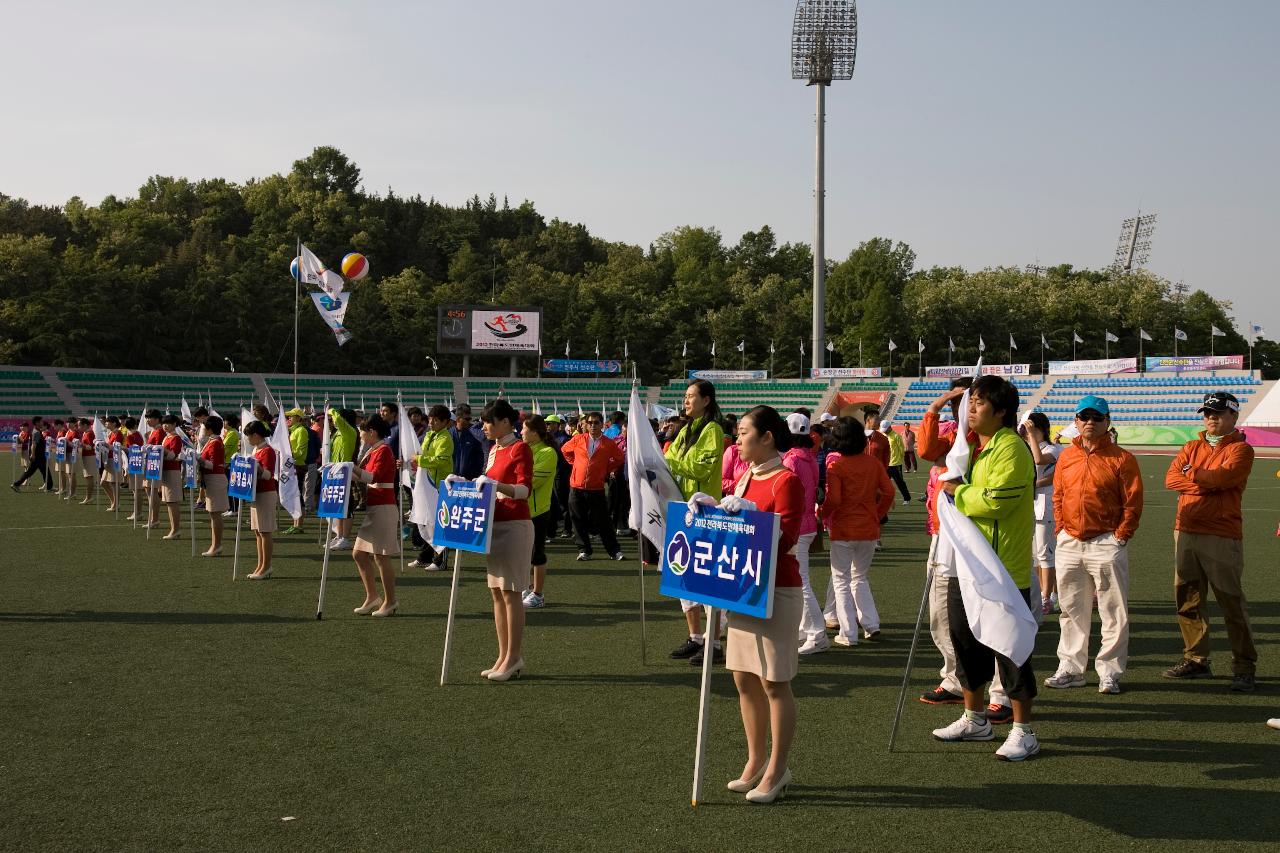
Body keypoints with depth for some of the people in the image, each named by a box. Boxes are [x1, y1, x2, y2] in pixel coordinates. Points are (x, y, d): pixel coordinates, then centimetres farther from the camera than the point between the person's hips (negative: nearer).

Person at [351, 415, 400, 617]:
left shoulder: (384, 450, -12)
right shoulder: (372, 451, 15)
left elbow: (375, 476, -24)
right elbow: (364, 478, 15)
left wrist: (352, 468, -27)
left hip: (383, 508, -10)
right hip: (371, 508, 10)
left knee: (381, 556, -4)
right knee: (359, 553, 11)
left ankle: (390, 602, 6)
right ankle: (372, 597, 19)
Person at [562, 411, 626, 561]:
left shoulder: (608, 443, -1)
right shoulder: (578, 439, 2)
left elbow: (619, 459, 11)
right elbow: (565, 450, 18)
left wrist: (606, 470, 5)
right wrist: (575, 463, 11)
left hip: (597, 488, -2)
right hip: (577, 487, 2)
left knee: (603, 521, 0)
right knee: (579, 521, 6)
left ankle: (614, 551, 7)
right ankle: (584, 550, 16)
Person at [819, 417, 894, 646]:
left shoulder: (836, 465, -12)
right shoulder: (873, 463, 1)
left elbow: (833, 499, -19)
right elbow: (888, 492, 1)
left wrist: (821, 513, -1)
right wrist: (878, 515, 14)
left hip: (843, 531, -4)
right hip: (869, 529, 5)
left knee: (841, 580, 7)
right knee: (860, 577, 21)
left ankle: (848, 634, 5)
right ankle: (871, 625, 14)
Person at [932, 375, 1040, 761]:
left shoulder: (1010, 448, -16)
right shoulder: (974, 446, 14)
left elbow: (997, 500, -25)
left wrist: (958, 492, -12)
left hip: (1003, 567, -10)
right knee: (966, 639, 17)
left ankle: (1023, 731, 8)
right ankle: (975, 719, 32)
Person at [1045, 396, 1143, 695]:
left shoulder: (1121, 458, -4)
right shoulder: (1066, 457, 10)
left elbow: (1133, 503, -5)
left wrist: (1119, 536, -10)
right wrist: (1060, 530, 5)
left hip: (1106, 544, -5)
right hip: (1068, 544, 5)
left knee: (1113, 613, -1)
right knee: (1071, 610, 12)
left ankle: (1109, 671, 8)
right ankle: (1070, 668, 21)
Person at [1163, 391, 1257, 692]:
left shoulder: (1240, 450, -1)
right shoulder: (1191, 448, 16)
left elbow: (1223, 476, -18)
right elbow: (1171, 478, 1)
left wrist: (1191, 473, -2)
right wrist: (1206, 484, -11)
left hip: (1222, 537, -6)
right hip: (1185, 532, 6)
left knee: (1232, 603, -4)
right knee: (1187, 600, 11)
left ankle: (1244, 667, 2)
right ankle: (1196, 659, 21)